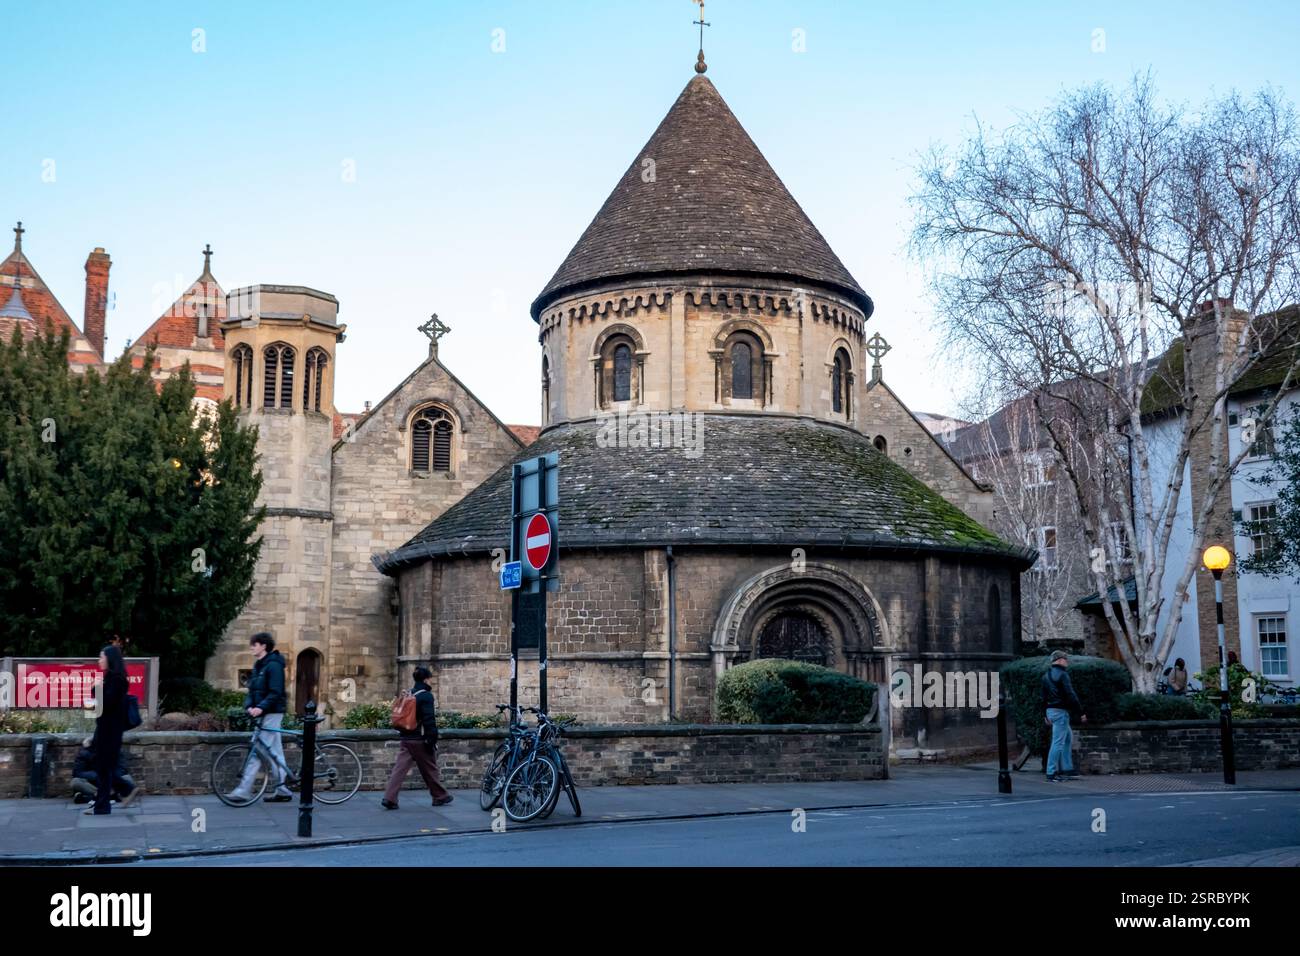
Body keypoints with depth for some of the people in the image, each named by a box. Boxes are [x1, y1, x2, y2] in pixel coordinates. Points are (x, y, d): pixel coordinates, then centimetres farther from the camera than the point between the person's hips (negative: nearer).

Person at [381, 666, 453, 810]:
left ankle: (389, 798, -12)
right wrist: (432, 739, -15)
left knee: (400, 768, -1)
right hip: (420, 740, -6)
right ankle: (440, 797, 20)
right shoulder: (426, 696, -10)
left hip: (405, 738, 6)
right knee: (430, 769, 7)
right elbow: (429, 720, -16)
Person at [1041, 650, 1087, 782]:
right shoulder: (1062, 675, -13)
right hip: (1060, 711, -9)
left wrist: (1046, 714, 25)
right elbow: (1071, 696, -17)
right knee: (1058, 742, -7)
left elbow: (1044, 696, 19)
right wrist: (1081, 712, -13)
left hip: (1051, 710, 9)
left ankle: (1067, 769, 19)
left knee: (1068, 738, 19)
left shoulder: (1046, 676, 14)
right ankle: (1051, 773, -8)